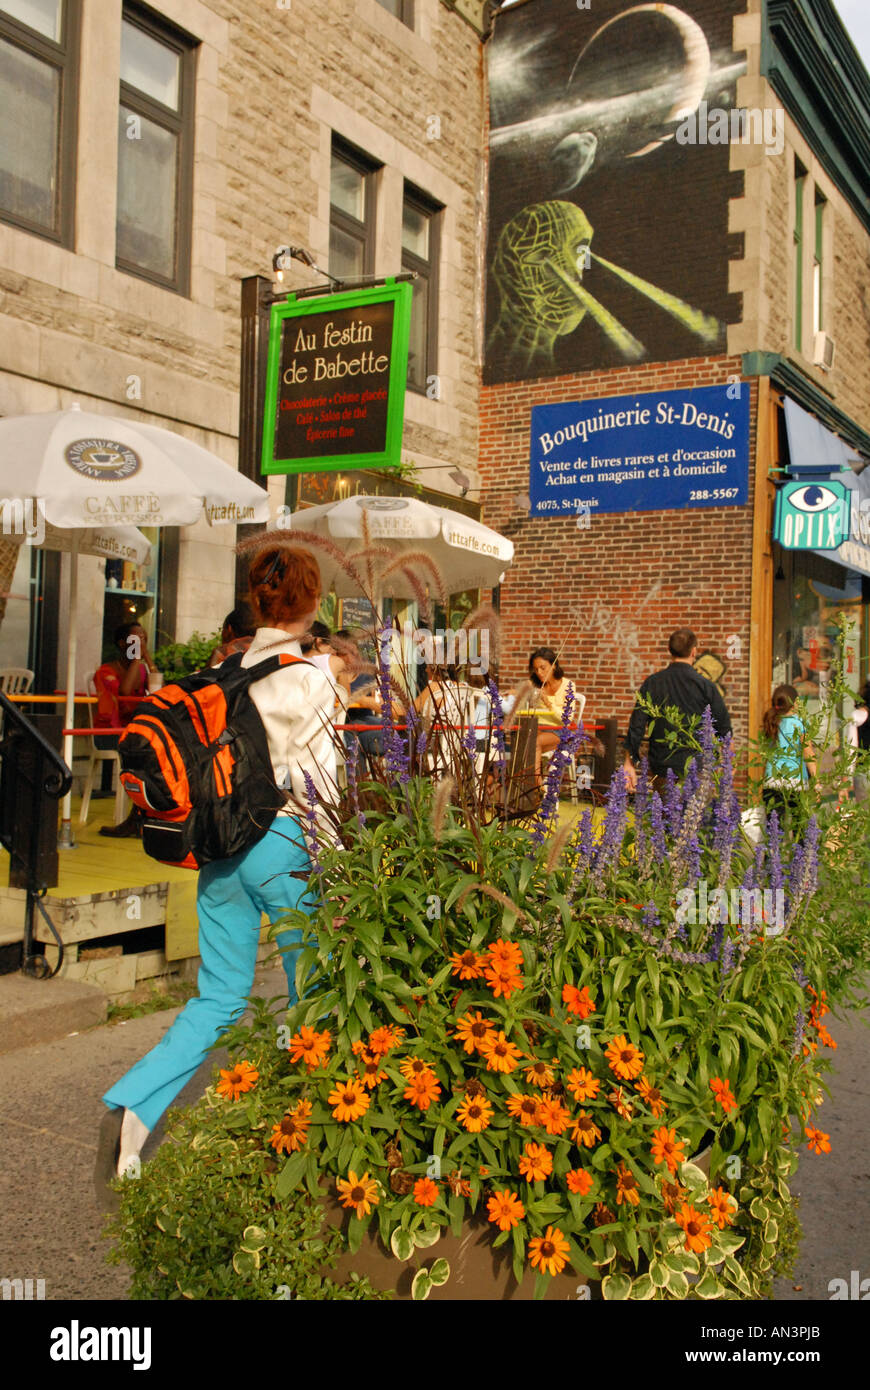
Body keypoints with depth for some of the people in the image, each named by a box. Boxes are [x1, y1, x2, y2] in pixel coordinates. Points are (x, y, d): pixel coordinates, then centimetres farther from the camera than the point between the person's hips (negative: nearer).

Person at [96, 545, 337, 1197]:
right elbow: (319, 781, -12)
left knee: (219, 999, 12)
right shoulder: (310, 679, -10)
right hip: (283, 843, -5)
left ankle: (131, 1106, -5)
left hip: (221, 843, 6)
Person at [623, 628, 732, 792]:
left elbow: (637, 724, -2)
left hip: (661, 769, 2)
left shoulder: (652, 683, -1)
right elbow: (724, 728, 0)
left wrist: (629, 762, 3)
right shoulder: (705, 686, -5)